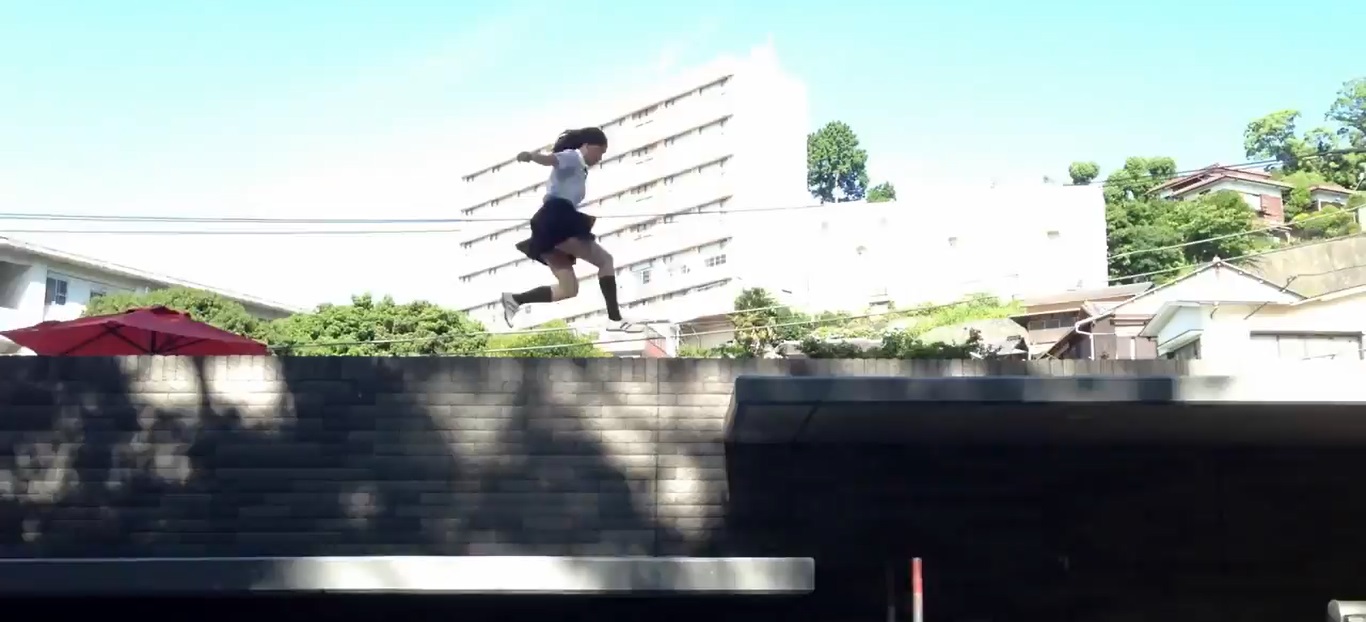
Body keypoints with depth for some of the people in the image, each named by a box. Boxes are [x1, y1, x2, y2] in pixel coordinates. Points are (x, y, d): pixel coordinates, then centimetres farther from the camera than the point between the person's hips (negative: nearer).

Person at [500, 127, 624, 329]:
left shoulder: (579, 169, 31)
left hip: (557, 225, 10)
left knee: (569, 289, 5)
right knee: (605, 260, -11)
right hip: (556, 221, -10)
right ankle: (615, 318, -20)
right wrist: (531, 156, -41)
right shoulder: (572, 157, 3)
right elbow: (549, 158, -21)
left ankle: (514, 299, 1)